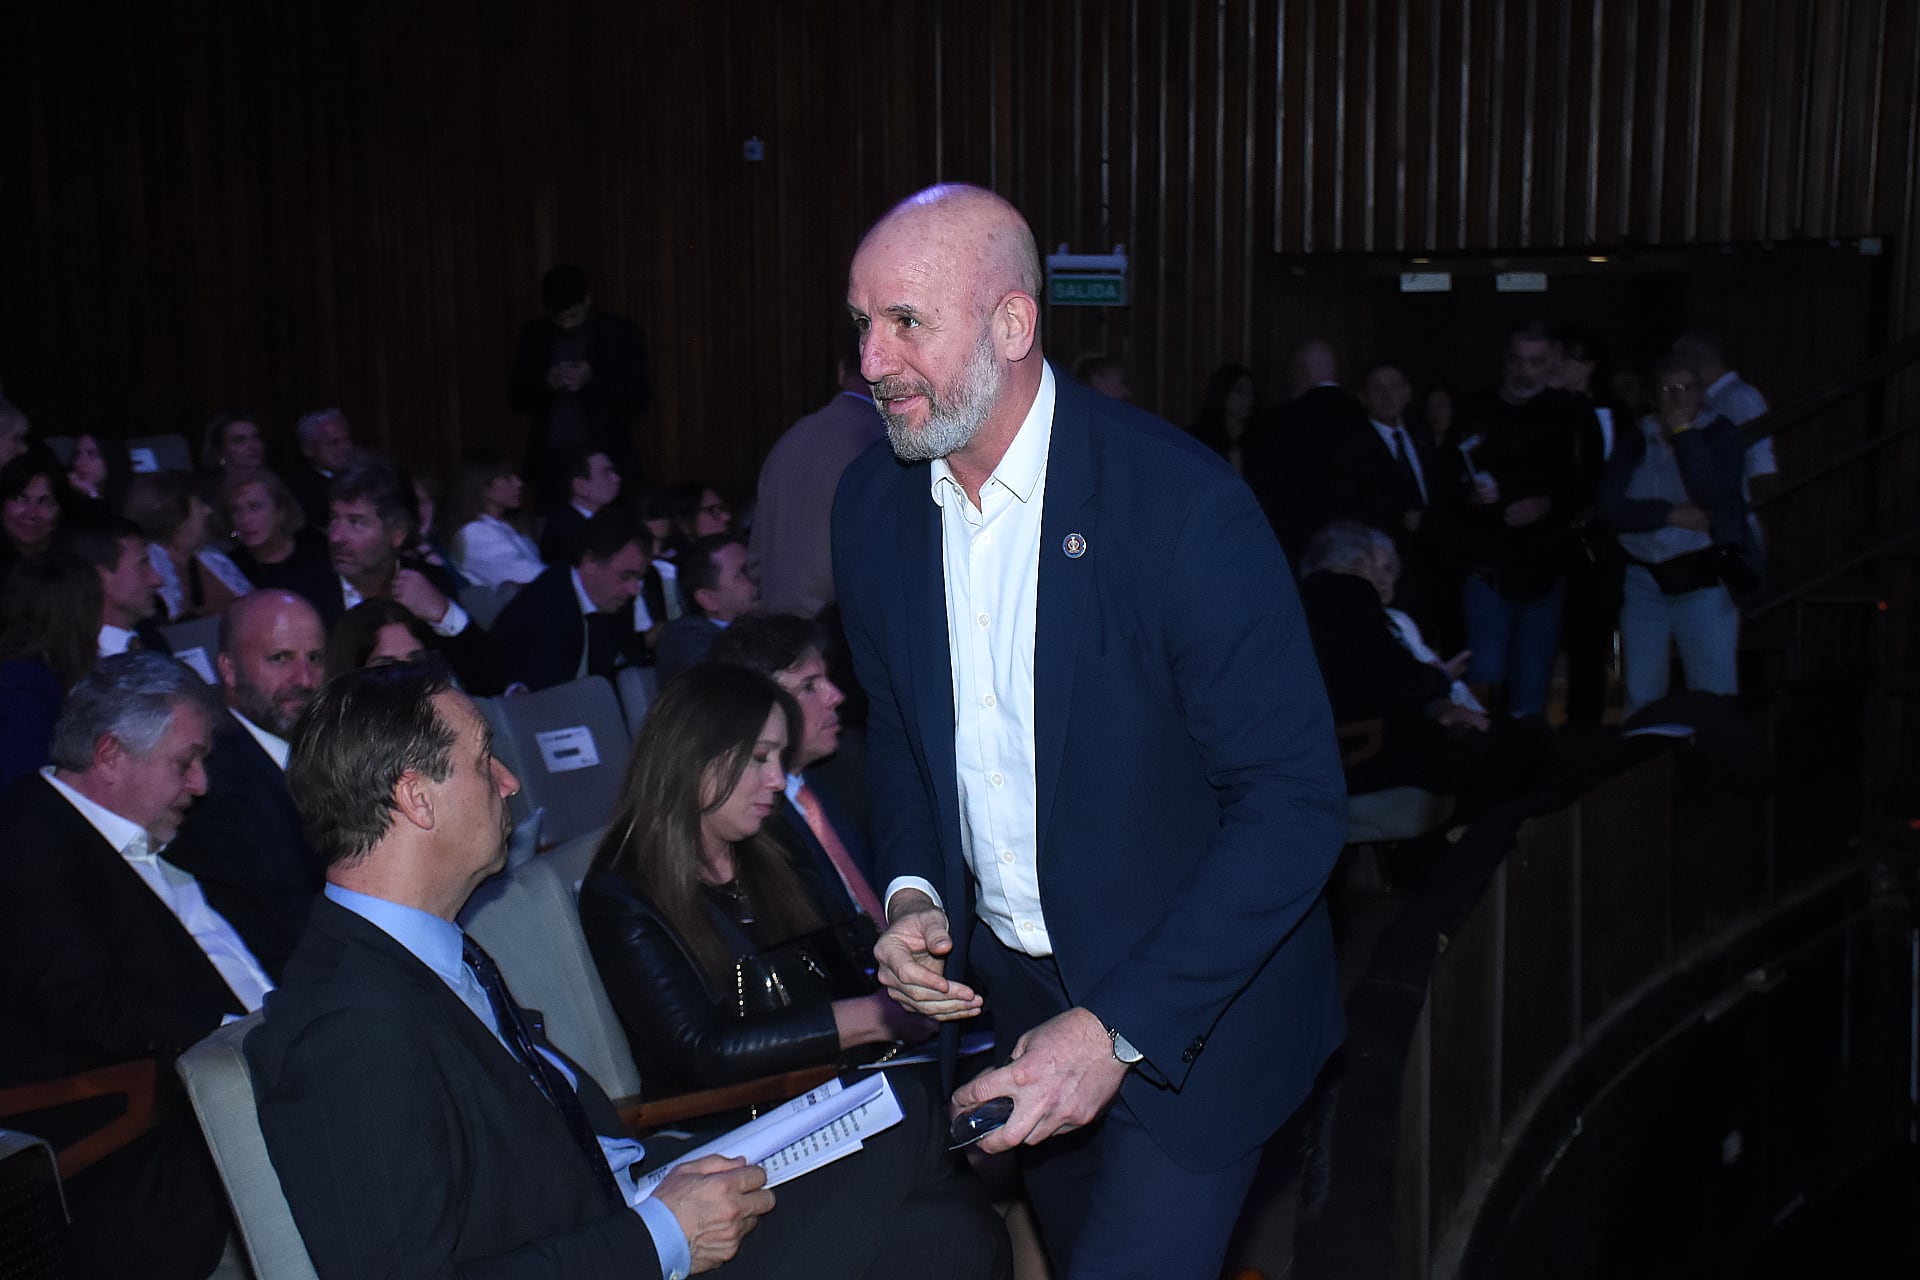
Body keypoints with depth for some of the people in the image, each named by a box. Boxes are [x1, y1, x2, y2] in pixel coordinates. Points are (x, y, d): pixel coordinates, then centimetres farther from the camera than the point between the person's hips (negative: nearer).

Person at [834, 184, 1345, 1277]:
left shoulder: (1185, 504, -24)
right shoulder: (873, 502, -4)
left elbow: (1296, 800, -22)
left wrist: (1117, 1028, -26)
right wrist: (911, 892, -8)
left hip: (1190, 996, -6)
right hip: (1000, 979, 6)